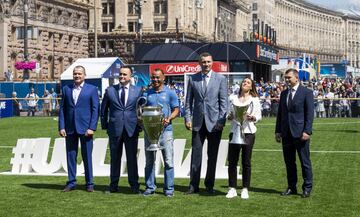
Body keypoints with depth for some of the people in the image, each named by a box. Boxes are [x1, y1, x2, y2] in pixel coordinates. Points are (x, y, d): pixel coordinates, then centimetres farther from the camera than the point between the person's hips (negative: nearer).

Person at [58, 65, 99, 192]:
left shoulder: (92, 89, 2)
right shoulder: (66, 89, 10)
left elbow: (95, 110, -2)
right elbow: (62, 109, 8)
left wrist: (92, 128, -10)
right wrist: (61, 127, 0)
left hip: (85, 128, -3)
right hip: (70, 128, 3)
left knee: (87, 157, 2)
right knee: (70, 156, 7)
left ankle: (89, 183, 11)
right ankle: (71, 182, 15)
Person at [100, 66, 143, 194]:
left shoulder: (138, 90, 6)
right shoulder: (110, 90, 7)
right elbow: (104, 110, 11)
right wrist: (105, 125, 5)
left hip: (132, 129, -1)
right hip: (114, 129, 1)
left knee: (132, 158, 3)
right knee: (114, 158, 7)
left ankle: (134, 186, 11)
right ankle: (113, 185, 16)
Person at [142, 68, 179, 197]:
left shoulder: (170, 93, 5)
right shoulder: (146, 94, 12)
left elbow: (176, 110, 4)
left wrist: (168, 119, -14)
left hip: (165, 130, -2)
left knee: (168, 161, -3)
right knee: (149, 161, 7)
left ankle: (169, 189, 4)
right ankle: (150, 187, 15)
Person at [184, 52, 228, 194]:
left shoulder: (220, 79, 3)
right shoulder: (192, 79, 7)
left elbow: (224, 101, 0)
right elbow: (188, 101, 9)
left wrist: (221, 121, -7)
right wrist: (187, 118, 0)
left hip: (214, 122, -1)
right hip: (198, 122, 1)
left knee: (212, 156, 5)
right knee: (196, 154, 1)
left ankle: (209, 185, 15)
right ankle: (194, 185, 7)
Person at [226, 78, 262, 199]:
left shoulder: (254, 99, 7)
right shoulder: (232, 98, 13)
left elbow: (259, 116, 3)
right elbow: (228, 113, 13)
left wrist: (252, 117, -17)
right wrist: (230, 116, -8)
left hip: (248, 131, -2)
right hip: (234, 131, 2)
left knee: (246, 162, 1)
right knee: (232, 161, -1)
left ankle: (245, 189, 8)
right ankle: (232, 189, 7)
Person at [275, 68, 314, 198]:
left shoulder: (306, 93, -3)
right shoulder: (284, 94, 14)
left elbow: (310, 114, -8)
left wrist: (307, 131, -15)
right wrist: (278, 131, 9)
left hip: (300, 133, -5)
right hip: (286, 134, 6)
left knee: (305, 162, 1)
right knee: (289, 162, 9)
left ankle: (307, 188, 9)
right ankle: (291, 187, 17)